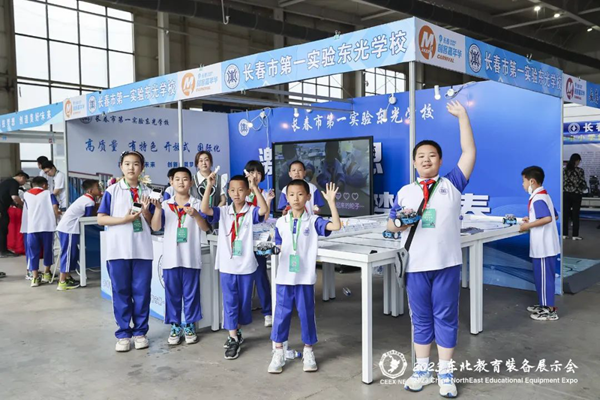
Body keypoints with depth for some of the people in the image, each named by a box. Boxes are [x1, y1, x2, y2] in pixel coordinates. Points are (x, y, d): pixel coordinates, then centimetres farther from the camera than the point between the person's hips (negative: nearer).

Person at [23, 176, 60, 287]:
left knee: (33, 252, 6)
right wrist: (57, 218, 8)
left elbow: (26, 211, 19)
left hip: (32, 227, 1)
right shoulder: (48, 193, 8)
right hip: (47, 226, -1)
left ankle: (35, 278, 4)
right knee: (48, 250, 14)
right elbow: (55, 208, -4)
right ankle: (46, 274, 22)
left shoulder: (26, 195, 15)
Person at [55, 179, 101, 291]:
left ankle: (66, 277, 23)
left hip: (65, 227, 10)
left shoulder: (86, 198, 15)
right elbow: (87, 219, -10)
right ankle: (62, 282, -4)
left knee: (72, 254, 15)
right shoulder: (90, 202, -14)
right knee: (68, 254, -6)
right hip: (69, 229, -10)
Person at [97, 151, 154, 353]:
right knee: (121, 292, 5)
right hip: (118, 249, -2)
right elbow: (101, 219, -3)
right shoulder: (112, 191, 0)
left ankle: (140, 332, 18)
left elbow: (153, 223, 10)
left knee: (142, 291, 6)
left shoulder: (147, 192, 7)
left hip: (143, 249, 2)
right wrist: (125, 219, -15)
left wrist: (146, 212, -10)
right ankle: (123, 334, 16)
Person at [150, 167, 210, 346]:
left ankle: (190, 326, 19)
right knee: (172, 293, 7)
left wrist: (195, 214, -23)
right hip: (171, 257, 1)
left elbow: (205, 227, -6)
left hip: (191, 258, -1)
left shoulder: (197, 204, 1)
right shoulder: (165, 205, 5)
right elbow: (155, 227, -2)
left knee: (191, 293, 6)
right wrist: (157, 209, -17)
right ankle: (175, 326, 19)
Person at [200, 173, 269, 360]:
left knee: (244, 301, 13)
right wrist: (209, 187, -22)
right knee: (229, 303, 5)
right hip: (227, 266, 1)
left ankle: (236, 332, 33)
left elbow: (264, 210, -26)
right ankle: (233, 339, 13)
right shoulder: (223, 211, 0)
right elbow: (205, 210, -15)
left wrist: (255, 187, -30)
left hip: (246, 266, 0)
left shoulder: (251, 212, -5)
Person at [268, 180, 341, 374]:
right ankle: (278, 353, 18)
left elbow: (336, 226, -14)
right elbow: (277, 246, 11)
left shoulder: (313, 221, -3)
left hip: (305, 277, -1)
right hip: (284, 277, 2)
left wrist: (331, 202, -18)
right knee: (281, 313, 7)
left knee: (306, 314, 8)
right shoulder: (281, 222, 4)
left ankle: (308, 351, 23)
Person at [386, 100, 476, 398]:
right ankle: (422, 370, 24)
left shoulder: (452, 184, 4)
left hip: (446, 263, -1)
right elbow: (390, 224, 12)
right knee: (420, 318, 11)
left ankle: (445, 373, 19)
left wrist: (462, 116, -6)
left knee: (446, 317, 7)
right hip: (416, 264, 2)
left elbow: (469, 153, -4)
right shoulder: (405, 192, 9)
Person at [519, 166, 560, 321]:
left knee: (544, 277, -1)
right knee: (541, 276, 17)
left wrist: (528, 225, -21)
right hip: (544, 245, 10)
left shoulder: (537, 199, -19)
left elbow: (548, 219, -29)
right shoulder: (543, 196, 12)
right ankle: (544, 305, 27)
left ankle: (550, 310, 8)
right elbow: (554, 215, 19)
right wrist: (531, 219, 16)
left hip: (544, 247, -10)